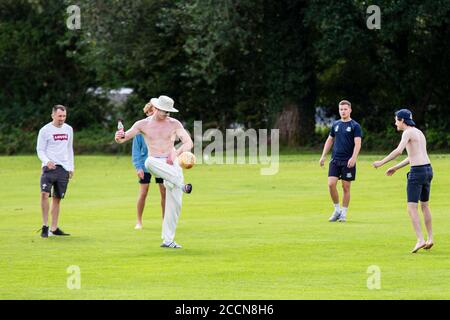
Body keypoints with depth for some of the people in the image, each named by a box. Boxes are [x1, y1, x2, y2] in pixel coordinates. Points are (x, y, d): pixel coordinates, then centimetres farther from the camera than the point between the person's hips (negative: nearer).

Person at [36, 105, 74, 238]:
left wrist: (71, 167, 16)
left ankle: (54, 228, 13)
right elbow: (40, 150, -3)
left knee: (57, 198, 7)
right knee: (44, 193, -22)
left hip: (63, 168, 5)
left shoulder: (68, 129, 13)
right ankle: (45, 226, -17)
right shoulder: (45, 130, -3)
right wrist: (47, 161, -22)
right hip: (49, 167, -5)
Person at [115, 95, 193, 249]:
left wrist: (176, 153, -25)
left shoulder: (174, 124, 3)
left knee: (174, 203, -6)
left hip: (172, 165, 1)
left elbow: (189, 143, -5)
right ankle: (181, 185, -36)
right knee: (150, 161, -39)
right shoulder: (143, 124, 3)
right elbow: (122, 139, 3)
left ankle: (168, 240, 3)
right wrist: (119, 137, -24)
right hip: (155, 163, -1)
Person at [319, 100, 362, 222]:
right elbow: (329, 140, 21)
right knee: (331, 184, -8)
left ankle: (343, 213, 10)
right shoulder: (336, 124, 12)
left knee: (346, 187, 1)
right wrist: (323, 156, 15)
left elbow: (357, 144, -10)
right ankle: (337, 210, 8)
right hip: (335, 160, 4)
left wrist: (353, 158, -24)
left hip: (348, 162, -4)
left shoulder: (355, 126, -2)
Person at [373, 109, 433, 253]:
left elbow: (398, 151, -24)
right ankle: (430, 239, 22)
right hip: (428, 170, 9)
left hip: (417, 172, -9)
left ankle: (420, 240, -18)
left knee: (412, 208, -8)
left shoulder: (408, 133, -9)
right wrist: (395, 168, 28)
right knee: (424, 205, 20)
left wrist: (382, 162, -17)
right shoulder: (419, 133, 20)